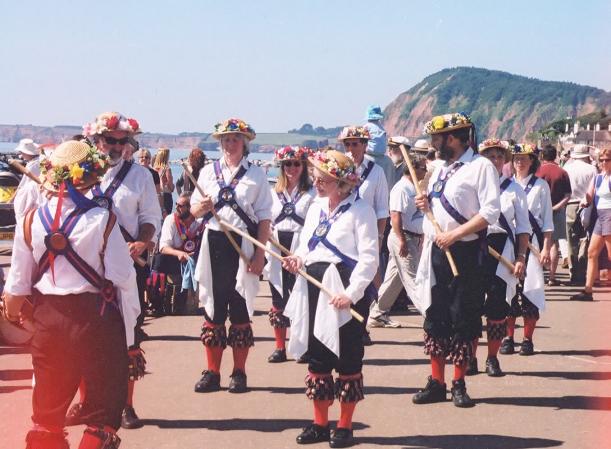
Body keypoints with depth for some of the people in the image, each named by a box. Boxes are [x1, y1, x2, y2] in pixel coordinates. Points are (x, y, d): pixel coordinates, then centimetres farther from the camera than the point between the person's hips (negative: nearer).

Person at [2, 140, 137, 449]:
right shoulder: (101, 221, -13)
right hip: (94, 316, -3)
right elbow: (123, 278, -13)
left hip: (48, 318, 4)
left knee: (48, 408, 17)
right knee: (103, 411, 9)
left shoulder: (30, 221, -3)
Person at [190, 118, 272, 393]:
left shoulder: (256, 174, 4)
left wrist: (260, 254, -7)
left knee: (241, 308, 1)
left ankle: (239, 373, 11)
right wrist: (201, 207, -11)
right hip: (214, 243, 2)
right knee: (213, 306, 4)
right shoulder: (208, 172, 11)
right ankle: (212, 372, 11)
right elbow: (193, 210, 14)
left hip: (244, 244, -2)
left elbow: (264, 217, 1)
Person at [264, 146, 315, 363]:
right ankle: (280, 347, 13)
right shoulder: (273, 192, 15)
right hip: (277, 248, 4)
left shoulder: (311, 193, 1)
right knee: (278, 298, 6)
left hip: (300, 249, -4)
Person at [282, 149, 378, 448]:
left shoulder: (359, 211, -9)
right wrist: (298, 260, -2)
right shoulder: (315, 208, 14)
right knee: (316, 355, 10)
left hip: (346, 291, -7)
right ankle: (320, 424, 21)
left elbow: (369, 258, -14)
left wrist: (351, 293, -21)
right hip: (315, 287, 7)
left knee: (348, 357, 2)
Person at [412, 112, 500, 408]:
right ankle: (436, 383, 16)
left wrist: (454, 234, -20)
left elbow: (490, 211, -17)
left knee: (463, 321, 1)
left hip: (465, 253, -7)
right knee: (435, 318, 8)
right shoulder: (440, 170, 17)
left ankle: (459, 384, 11)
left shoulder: (480, 167, -9)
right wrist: (426, 205, 5)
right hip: (436, 251, 7)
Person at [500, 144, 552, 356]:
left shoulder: (540, 186, 5)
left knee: (529, 289, -4)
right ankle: (508, 338, 6)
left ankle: (528, 340, 2)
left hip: (531, 243, -2)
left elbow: (547, 221, 3)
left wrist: (546, 248, -5)